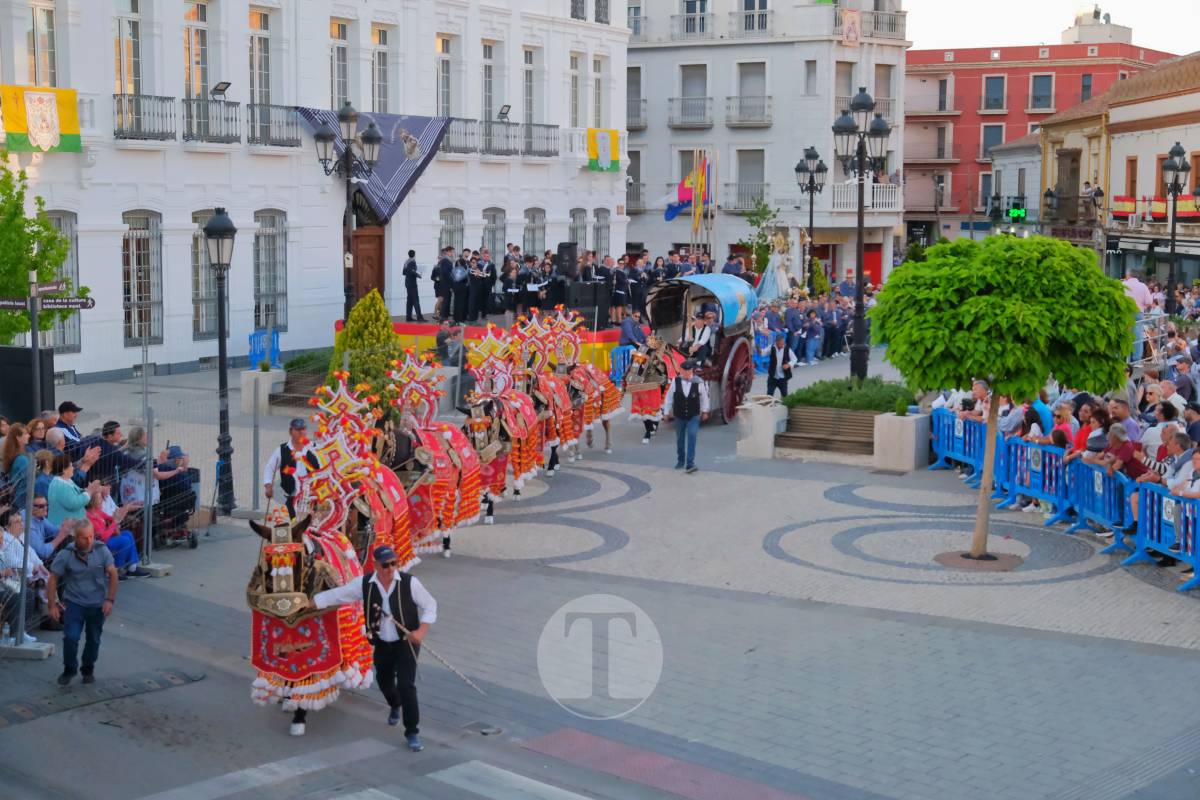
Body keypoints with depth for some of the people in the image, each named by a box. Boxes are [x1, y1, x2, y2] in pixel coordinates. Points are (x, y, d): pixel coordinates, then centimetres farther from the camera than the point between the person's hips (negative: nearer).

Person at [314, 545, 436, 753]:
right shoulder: (365, 584, -8)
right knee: (384, 681, 21)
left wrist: (421, 631, -18)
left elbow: (430, 605, -6)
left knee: (406, 685, -12)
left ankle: (412, 733, 0)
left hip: (407, 642, -4)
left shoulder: (410, 582, -16)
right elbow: (336, 595, 0)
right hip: (382, 644, 4)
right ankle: (395, 705, 57)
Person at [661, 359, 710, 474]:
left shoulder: (699, 383, -12)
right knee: (680, 439, 14)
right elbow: (669, 397, 1)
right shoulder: (676, 381, -10)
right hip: (679, 416, 2)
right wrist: (666, 412, 6)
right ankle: (680, 462, 33)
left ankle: (690, 464, -15)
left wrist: (704, 411, 15)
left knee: (692, 437, -15)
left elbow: (704, 397, 6)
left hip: (694, 416, -2)